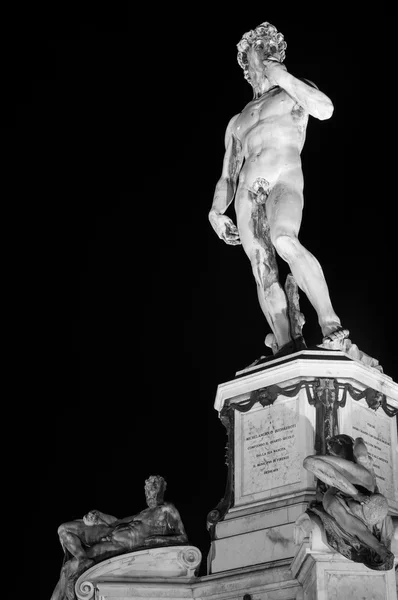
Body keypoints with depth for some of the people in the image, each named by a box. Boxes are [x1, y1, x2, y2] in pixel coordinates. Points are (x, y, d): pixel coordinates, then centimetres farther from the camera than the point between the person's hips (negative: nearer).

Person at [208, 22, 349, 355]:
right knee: (263, 272, -14)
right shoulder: (237, 121, 31)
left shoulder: (292, 93, 20)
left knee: (284, 241, -35)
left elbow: (325, 109, -4)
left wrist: (281, 76, 1)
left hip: (284, 181, -5)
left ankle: (331, 326, -38)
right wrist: (216, 212, 9)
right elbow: (227, 176, 27)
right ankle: (285, 352, -22)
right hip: (248, 193, 5)